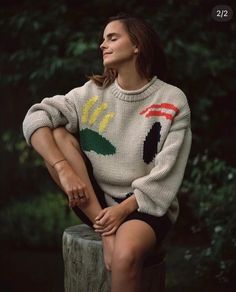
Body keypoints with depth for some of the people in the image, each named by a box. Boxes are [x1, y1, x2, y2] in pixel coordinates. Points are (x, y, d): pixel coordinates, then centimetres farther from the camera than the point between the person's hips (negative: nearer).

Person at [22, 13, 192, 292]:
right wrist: (64, 170, -25)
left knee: (125, 254, -38)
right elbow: (35, 118, -10)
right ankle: (102, 226, -20)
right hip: (94, 200, 5)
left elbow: (165, 175, -10)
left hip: (145, 206, -4)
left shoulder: (172, 101, -5)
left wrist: (124, 208, -20)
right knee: (55, 133, -16)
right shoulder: (93, 92, 3)